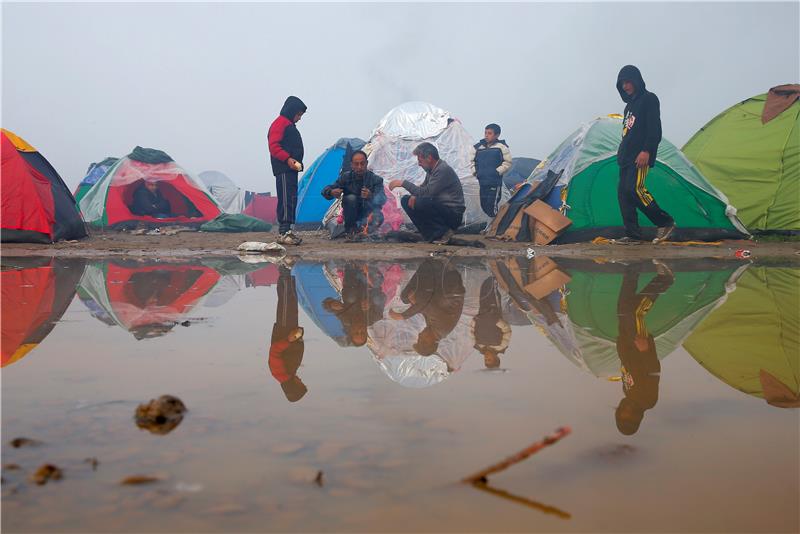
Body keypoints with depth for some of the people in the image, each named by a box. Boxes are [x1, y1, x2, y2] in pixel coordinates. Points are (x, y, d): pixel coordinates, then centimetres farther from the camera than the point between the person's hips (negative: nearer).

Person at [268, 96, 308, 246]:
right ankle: (283, 233, -16)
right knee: (286, 199, -14)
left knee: (291, 200, 10)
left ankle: (286, 231, 14)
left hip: (291, 169, 10)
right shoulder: (280, 123, -6)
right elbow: (274, 146, -15)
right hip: (283, 170, -10)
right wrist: (288, 159, -24)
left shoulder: (289, 125, 25)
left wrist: (296, 162, 18)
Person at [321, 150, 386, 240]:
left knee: (378, 217, -35)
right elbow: (326, 190, -9)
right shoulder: (345, 177, -7)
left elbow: (382, 199, -24)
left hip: (367, 215, -1)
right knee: (351, 198, -30)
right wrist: (331, 192, -35)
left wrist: (371, 196, -48)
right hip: (351, 216, 2)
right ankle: (349, 229, -17)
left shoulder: (375, 179, -11)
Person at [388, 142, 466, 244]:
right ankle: (433, 234, 1)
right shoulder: (431, 170, 8)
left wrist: (403, 183, -19)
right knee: (406, 200, 4)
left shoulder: (444, 170, -20)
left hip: (453, 215, -9)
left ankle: (443, 231, -13)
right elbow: (423, 189, 16)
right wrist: (414, 197, -8)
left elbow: (426, 192, -26)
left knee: (420, 203, -31)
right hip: (439, 208, 9)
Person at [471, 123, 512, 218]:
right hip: (482, 182, 5)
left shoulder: (501, 147, -3)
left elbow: (507, 163, 0)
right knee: (484, 206, 8)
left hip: (495, 183, -5)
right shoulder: (478, 147, 9)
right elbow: (473, 161, 21)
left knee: (491, 206, -13)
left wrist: (498, 172, -10)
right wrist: (475, 172, 8)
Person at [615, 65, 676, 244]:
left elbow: (654, 129, -13)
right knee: (623, 192, 1)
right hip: (627, 156, 9)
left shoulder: (649, 99, -3)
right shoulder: (630, 104, 22)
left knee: (635, 189, -21)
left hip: (640, 156, -9)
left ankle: (665, 222, -10)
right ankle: (633, 234, 4)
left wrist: (646, 151, -21)